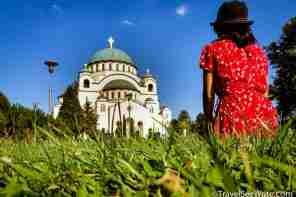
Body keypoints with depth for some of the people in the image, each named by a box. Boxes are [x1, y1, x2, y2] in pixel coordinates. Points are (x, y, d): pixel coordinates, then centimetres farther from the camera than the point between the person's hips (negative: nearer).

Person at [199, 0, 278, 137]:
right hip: (264, 116, 4)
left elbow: (209, 94, 4)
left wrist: (209, 120, 13)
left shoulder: (213, 49, 7)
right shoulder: (259, 51, 19)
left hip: (232, 115, -4)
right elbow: (265, 91, 18)